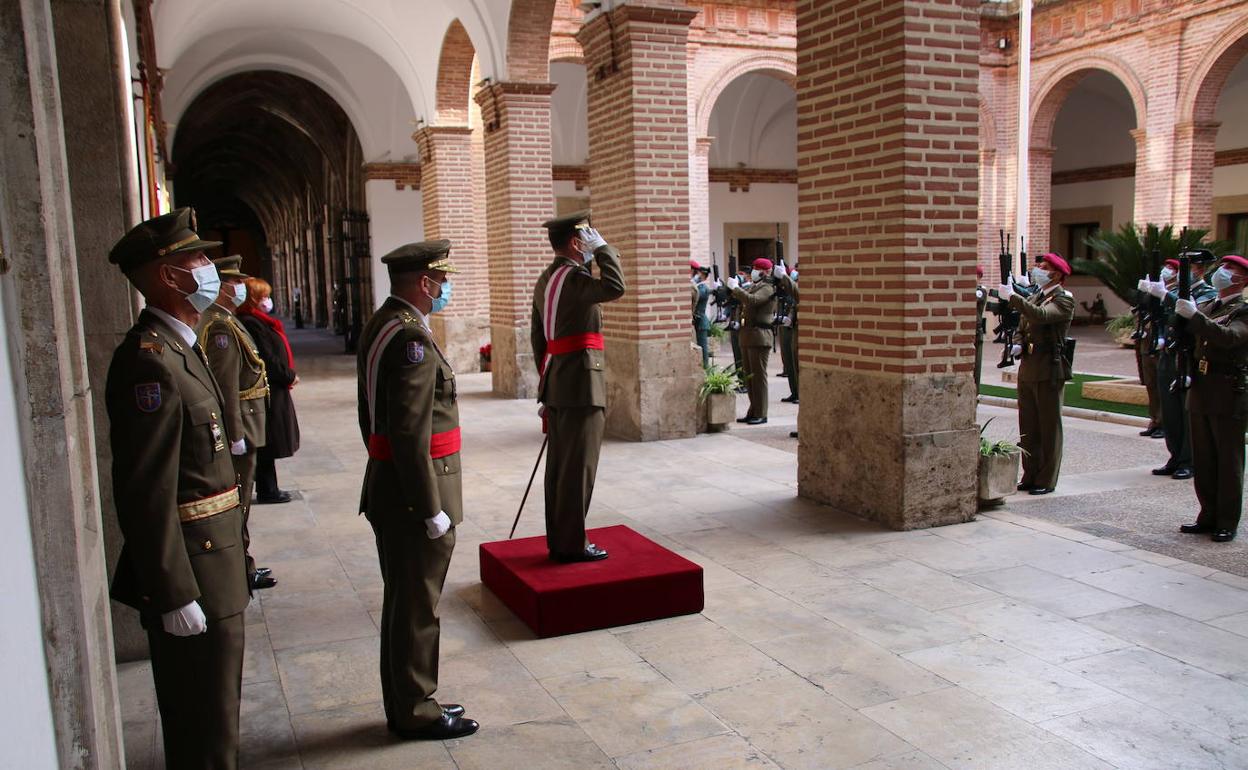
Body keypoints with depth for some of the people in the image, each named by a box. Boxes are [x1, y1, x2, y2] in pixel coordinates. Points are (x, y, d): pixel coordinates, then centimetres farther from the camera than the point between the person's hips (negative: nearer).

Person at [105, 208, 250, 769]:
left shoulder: (180, 348, 11)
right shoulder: (149, 362, -22)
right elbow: (146, 493, -24)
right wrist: (175, 594, -22)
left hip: (212, 557, 10)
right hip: (192, 573, -10)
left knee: (210, 713, 25)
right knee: (206, 725, 5)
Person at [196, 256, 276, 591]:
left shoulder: (224, 321, 14)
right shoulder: (221, 326, -18)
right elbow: (226, 385, -23)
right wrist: (236, 434, -23)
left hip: (242, 424, 11)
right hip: (239, 423, -11)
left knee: (239, 500, 17)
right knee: (238, 501, -1)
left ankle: (241, 563, 27)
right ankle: (241, 571, 8)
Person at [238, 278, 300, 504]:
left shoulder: (260, 322, 14)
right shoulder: (253, 324, -17)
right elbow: (267, 359, -20)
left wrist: (288, 375, 6)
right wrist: (289, 376, -9)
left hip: (272, 390, 10)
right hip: (269, 392, -10)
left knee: (267, 444, 15)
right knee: (268, 443, -1)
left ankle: (268, 488, 23)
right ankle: (267, 491, 7)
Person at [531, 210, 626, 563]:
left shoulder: (545, 279, 16)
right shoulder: (572, 276, -14)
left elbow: (537, 336, 19)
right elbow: (615, 287, -32)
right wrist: (603, 248, -17)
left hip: (556, 386, 10)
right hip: (581, 385, -10)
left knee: (559, 465, 14)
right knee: (578, 467, -3)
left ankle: (557, 538, 22)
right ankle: (572, 544, 3)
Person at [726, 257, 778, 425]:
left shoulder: (767, 287, -10)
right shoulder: (754, 286, 19)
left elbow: (752, 300, -25)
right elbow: (743, 302, 20)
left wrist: (735, 288, -18)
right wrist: (734, 288, 7)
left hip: (759, 337, -9)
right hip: (747, 336, 9)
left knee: (758, 376, -6)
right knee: (749, 376, 11)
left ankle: (760, 414, -2)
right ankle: (753, 412, 18)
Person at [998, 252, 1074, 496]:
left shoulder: (1064, 299, -6)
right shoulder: (1033, 298, 17)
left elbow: (1041, 316, -26)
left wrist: (1012, 297, -24)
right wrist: (1018, 346, 2)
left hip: (1049, 370, -7)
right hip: (1028, 368, 8)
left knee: (1049, 427, 0)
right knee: (1028, 427, 11)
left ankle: (1047, 480, 7)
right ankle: (1030, 476, 20)